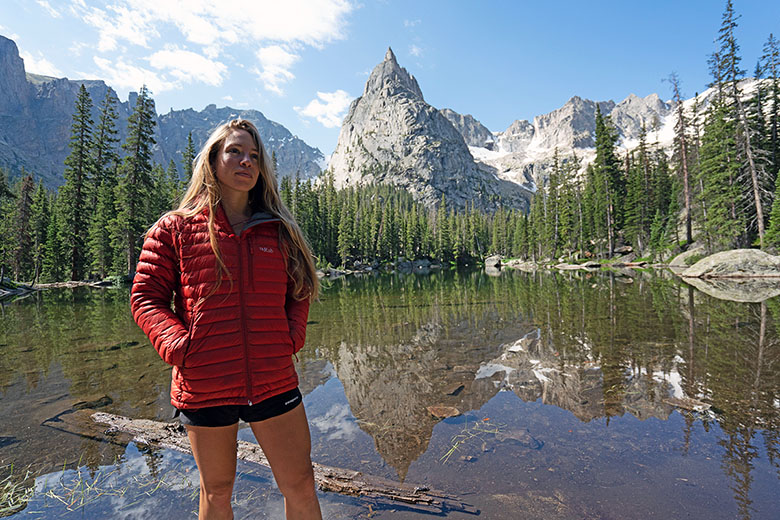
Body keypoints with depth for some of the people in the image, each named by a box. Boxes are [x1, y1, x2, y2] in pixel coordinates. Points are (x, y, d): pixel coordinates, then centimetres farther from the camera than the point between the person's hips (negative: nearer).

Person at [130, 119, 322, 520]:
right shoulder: (176, 228, 0)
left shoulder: (278, 230, 7)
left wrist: (292, 337, 0)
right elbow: (146, 298, 1)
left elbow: (298, 291, 15)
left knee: (301, 487, 10)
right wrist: (179, 347, -12)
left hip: (274, 381, 2)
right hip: (204, 386, -1)